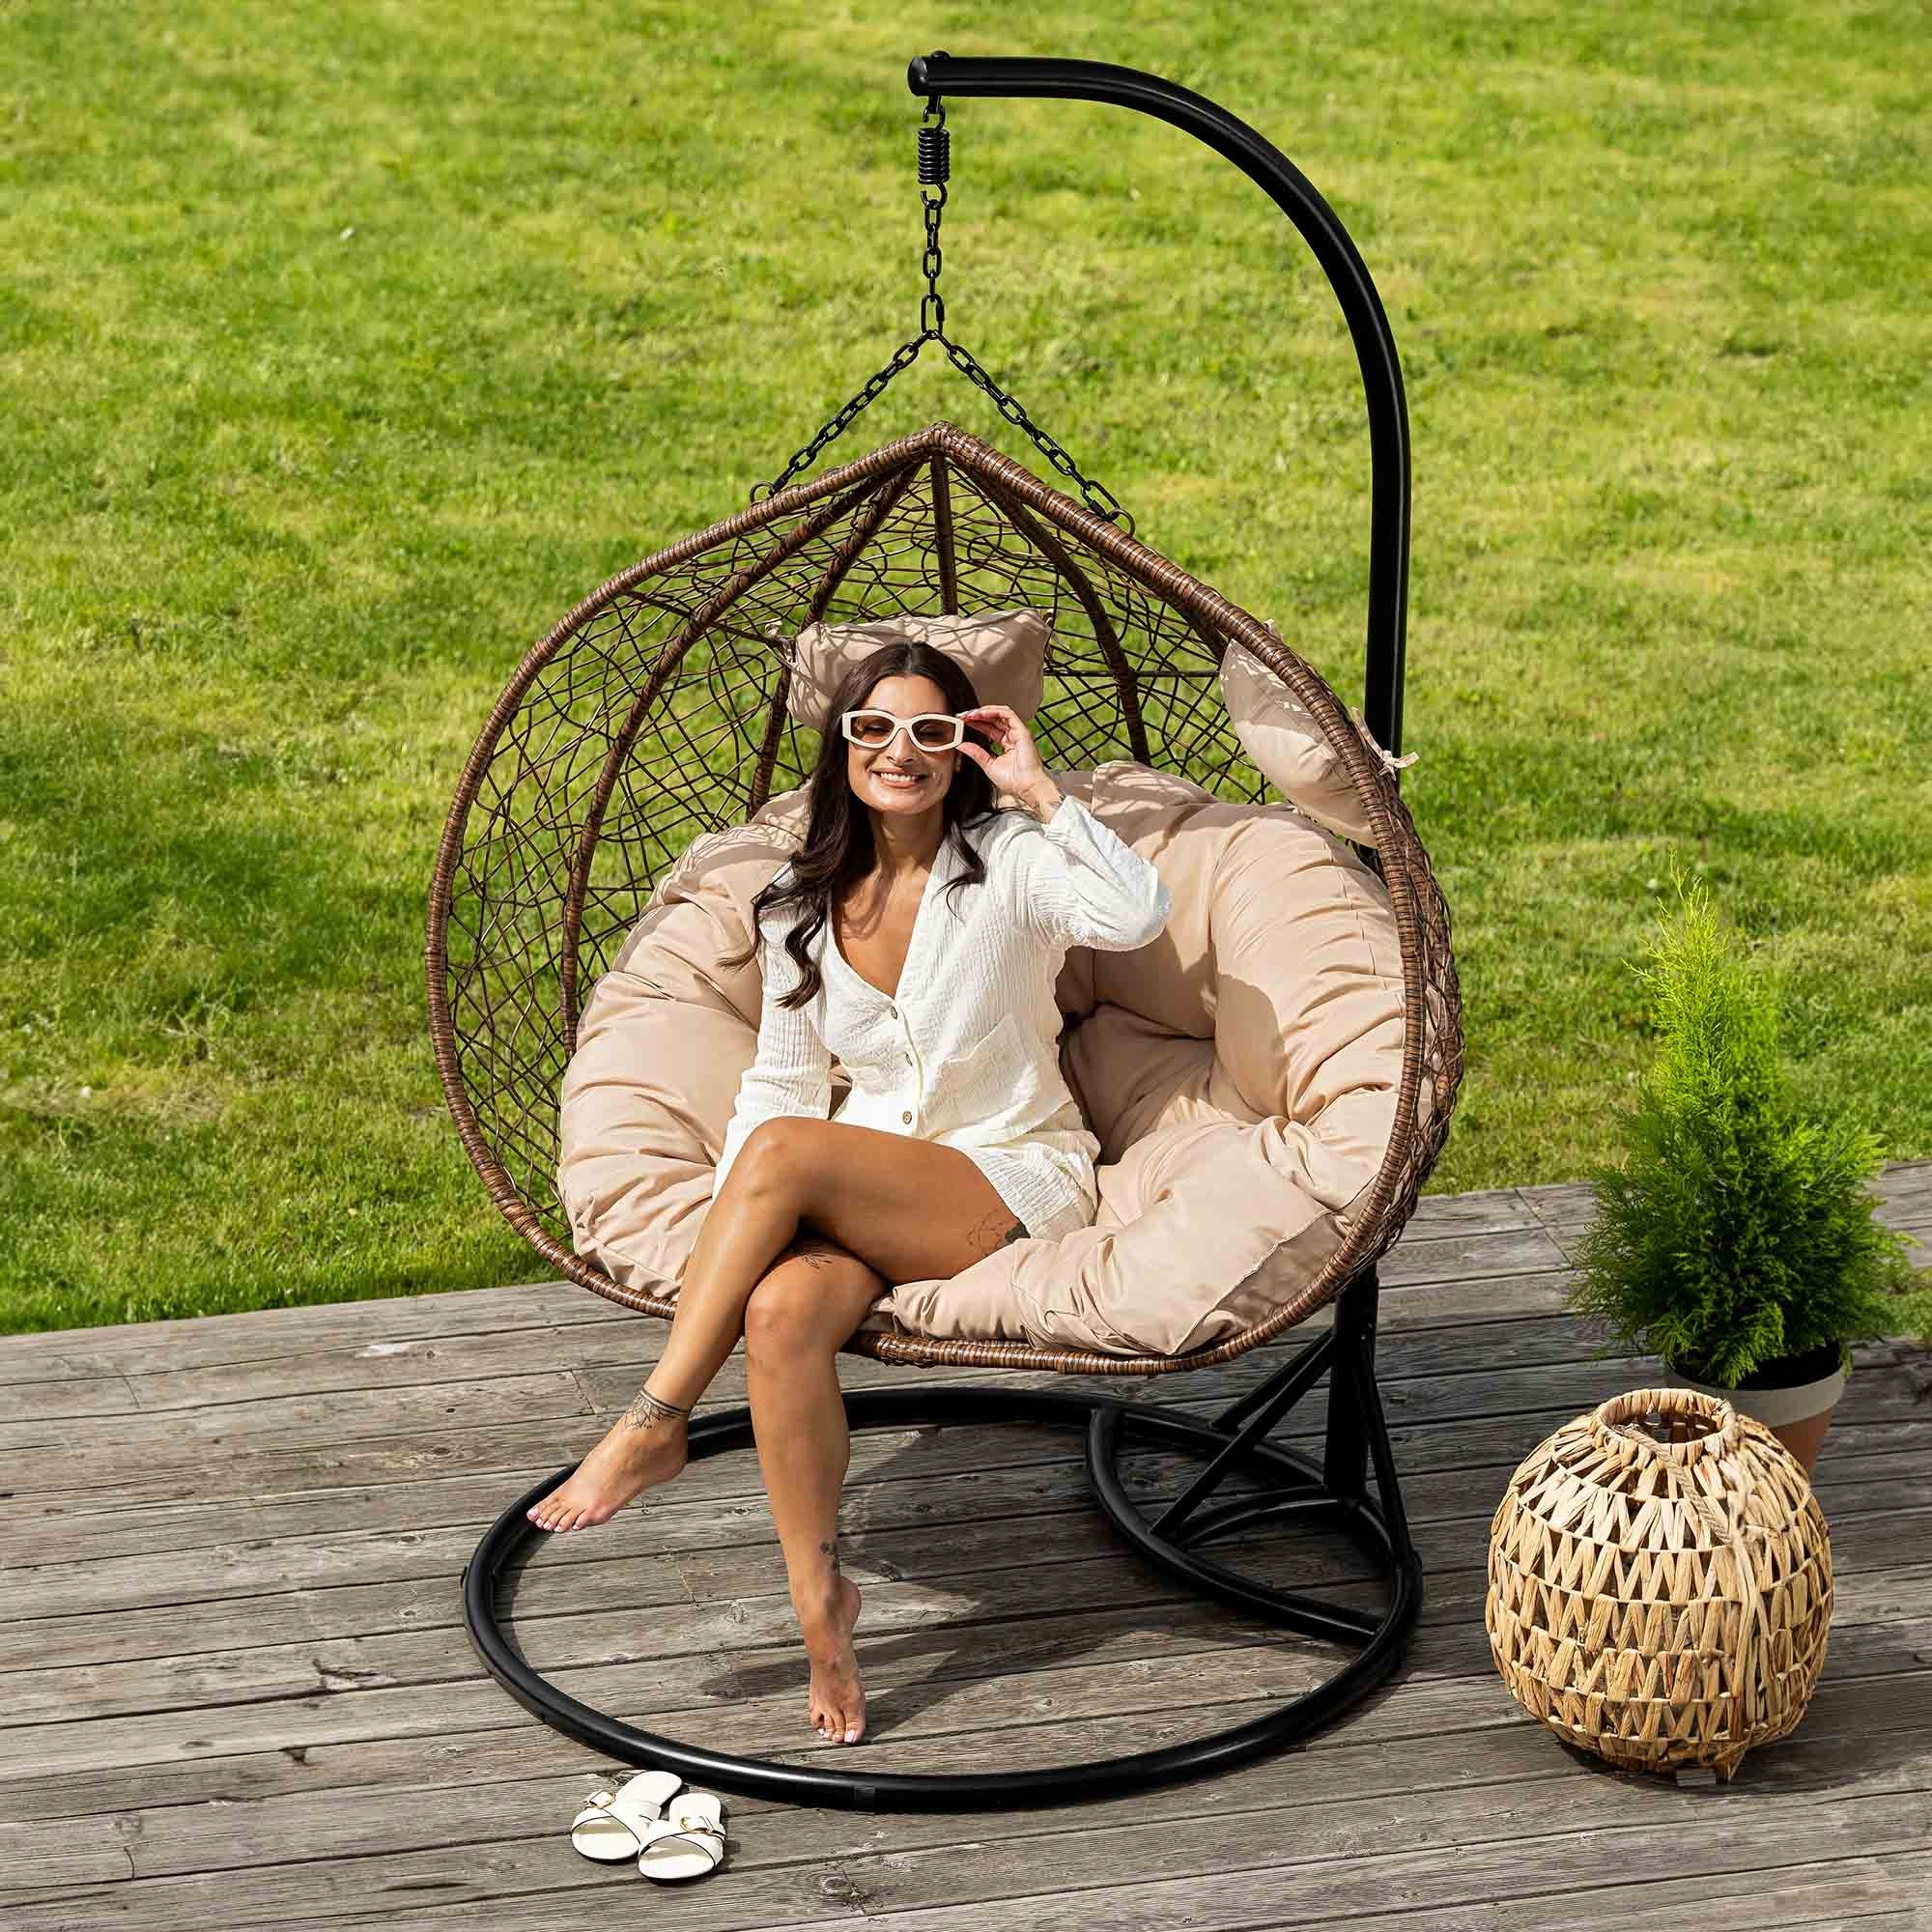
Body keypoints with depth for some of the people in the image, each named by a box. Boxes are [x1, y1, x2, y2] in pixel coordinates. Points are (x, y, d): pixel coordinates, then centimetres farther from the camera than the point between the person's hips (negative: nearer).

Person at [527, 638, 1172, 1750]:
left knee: (784, 1150, -31)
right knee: (780, 1310, -31)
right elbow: (780, 1079, 13)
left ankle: (657, 1425, -21)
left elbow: (1141, 915, -24)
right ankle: (820, 1600, -23)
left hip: (1015, 1185, -4)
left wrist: (1041, 792, -21)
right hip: (866, 1194, 4)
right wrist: (724, 1226, 0)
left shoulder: (1009, 863, -4)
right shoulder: (803, 905, 10)